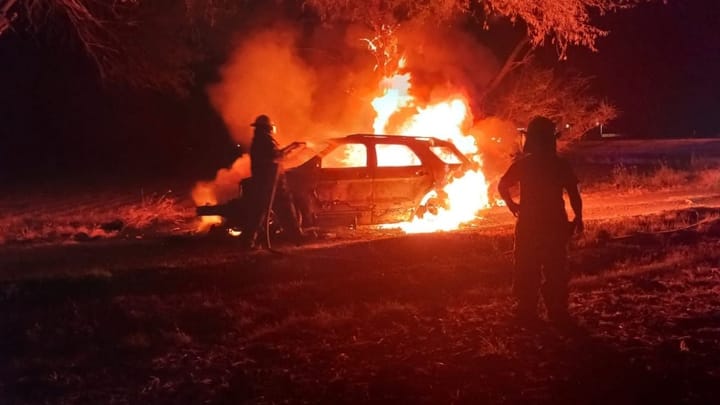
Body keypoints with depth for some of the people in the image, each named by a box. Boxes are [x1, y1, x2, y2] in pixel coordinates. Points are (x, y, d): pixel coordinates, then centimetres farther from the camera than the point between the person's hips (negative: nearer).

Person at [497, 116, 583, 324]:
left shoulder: (522, 164, -4)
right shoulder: (561, 165, -3)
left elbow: (502, 185, -3)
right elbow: (574, 194, -4)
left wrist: (511, 205, 10)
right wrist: (578, 218, 5)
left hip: (529, 225, -1)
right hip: (555, 224, 1)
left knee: (527, 270, 8)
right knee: (556, 270, 7)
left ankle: (527, 310, 8)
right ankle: (558, 312, 6)